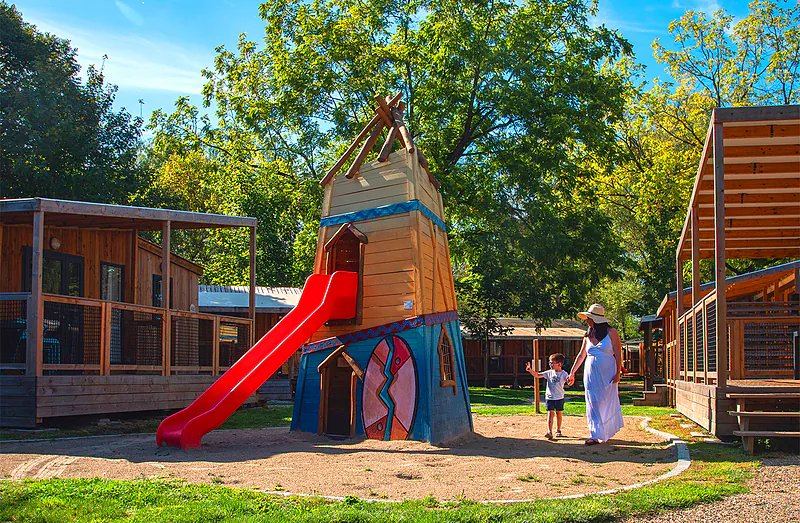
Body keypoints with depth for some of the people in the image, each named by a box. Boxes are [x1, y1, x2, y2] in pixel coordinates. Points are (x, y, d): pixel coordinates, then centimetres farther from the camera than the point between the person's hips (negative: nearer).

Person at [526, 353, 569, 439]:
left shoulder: (563, 374, -6)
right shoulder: (549, 373, 3)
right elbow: (537, 375, 4)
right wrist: (530, 370, -8)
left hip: (559, 397, -1)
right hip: (549, 397, 1)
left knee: (559, 414, 12)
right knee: (550, 414, -7)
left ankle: (558, 430, 29)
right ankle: (549, 432, -16)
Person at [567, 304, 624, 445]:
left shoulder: (611, 332, -2)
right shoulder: (588, 336, 11)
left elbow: (618, 354, -4)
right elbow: (581, 355, 20)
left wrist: (617, 374, -12)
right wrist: (572, 373, 20)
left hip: (607, 375, -4)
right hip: (591, 375, 4)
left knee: (607, 403, 0)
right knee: (593, 405, -1)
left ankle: (605, 433, 10)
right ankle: (595, 435, 1)